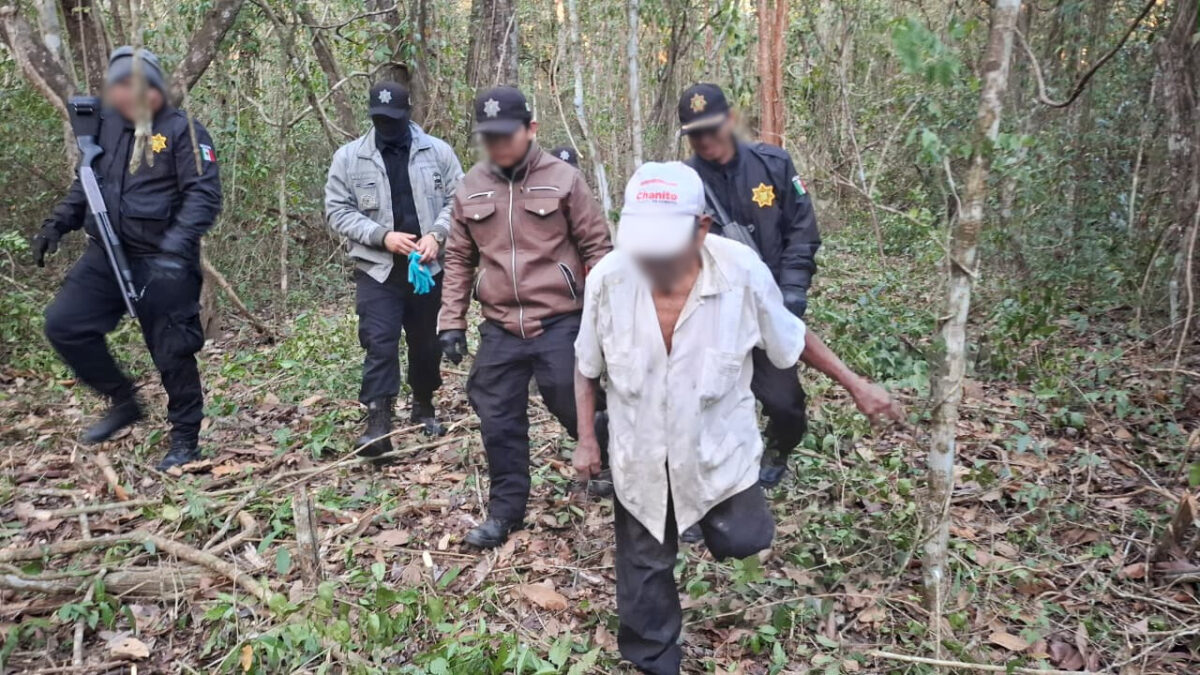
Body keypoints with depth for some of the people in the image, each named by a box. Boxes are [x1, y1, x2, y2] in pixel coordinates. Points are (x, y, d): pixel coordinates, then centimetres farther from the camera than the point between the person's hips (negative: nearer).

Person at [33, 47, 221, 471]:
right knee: (63, 324, 1)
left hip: (161, 264, -6)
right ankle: (122, 401, 19)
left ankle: (185, 440, 16)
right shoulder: (105, 124, 8)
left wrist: (176, 247, -30)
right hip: (106, 254, 6)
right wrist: (57, 223, 9)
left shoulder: (182, 131, -10)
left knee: (172, 353, -1)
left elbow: (204, 195, -18)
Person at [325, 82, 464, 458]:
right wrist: (382, 236, -15)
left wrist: (436, 234, -16)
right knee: (380, 345, -9)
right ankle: (378, 423, -5)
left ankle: (424, 407, 34)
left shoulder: (437, 151, 2)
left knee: (427, 342, 13)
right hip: (376, 269, -1)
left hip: (429, 267, 2)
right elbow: (338, 210, -2)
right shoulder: (349, 157, 0)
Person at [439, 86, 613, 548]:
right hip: (499, 329, 3)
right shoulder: (470, 188, 5)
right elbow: (459, 259, 11)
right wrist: (451, 321, 7)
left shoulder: (563, 180, -5)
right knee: (499, 422, 8)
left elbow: (596, 247, -1)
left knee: (576, 407, 7)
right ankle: (506, 509, 25)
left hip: (560, 323, -3)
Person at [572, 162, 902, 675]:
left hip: (717, 449, -1)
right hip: (638, 455, 2)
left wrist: (856, 386, 2)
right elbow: (587, 366, -3)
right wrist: (585, 437, 0)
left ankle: (718, 520, 47)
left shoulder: (743, 273, -25)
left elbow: (792, 340, -5)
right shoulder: (607, 278, -22)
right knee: (644, 566, 17)